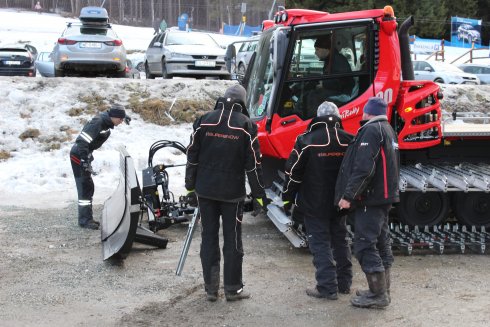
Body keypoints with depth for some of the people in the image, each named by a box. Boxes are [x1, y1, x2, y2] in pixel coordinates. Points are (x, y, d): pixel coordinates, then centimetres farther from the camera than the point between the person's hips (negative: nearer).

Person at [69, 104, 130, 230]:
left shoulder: (106, 122, 2)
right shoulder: (98, 122, -24)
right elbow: (82, 141, -29)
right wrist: (85, 160, -31)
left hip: (84, 155, 9)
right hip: (79, 156, -9)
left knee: (89, 187, 13)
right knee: (85, 187, -7)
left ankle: (87, 218, 22)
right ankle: (84, 220, -1)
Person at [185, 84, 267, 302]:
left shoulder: (204, 121, 1)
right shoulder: (246, 125, -6)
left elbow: (192, 156, 4)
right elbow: (253, 163, -5)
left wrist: (190, 184, 14)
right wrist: (259, 193, 1)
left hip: (205, 189, 2)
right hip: (232, 192, -2)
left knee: (208, 237, 9)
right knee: (232, 239, 6)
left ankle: (210, 288, 13)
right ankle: (232, 289, 11)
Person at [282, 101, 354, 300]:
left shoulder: (307, 140, -12)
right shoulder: (348, 141, 1)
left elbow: (294, 171, -10)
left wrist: (288, 198, 1)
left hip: (314, 204, -5)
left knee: (320, 243, -1)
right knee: (340, 241, 17)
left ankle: (327, 287, -3)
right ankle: (344, 283, 24)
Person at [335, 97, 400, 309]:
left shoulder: (371, 130, -14)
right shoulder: (388, 130, 17)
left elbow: (363, 168, -24)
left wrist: (348, 195, -23)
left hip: (370, 197, -10)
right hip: (385, 196, 10)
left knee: (365, 245, -7)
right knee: (381, 243, 15)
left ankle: (378, 295, -5)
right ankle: (382, 290, 23)